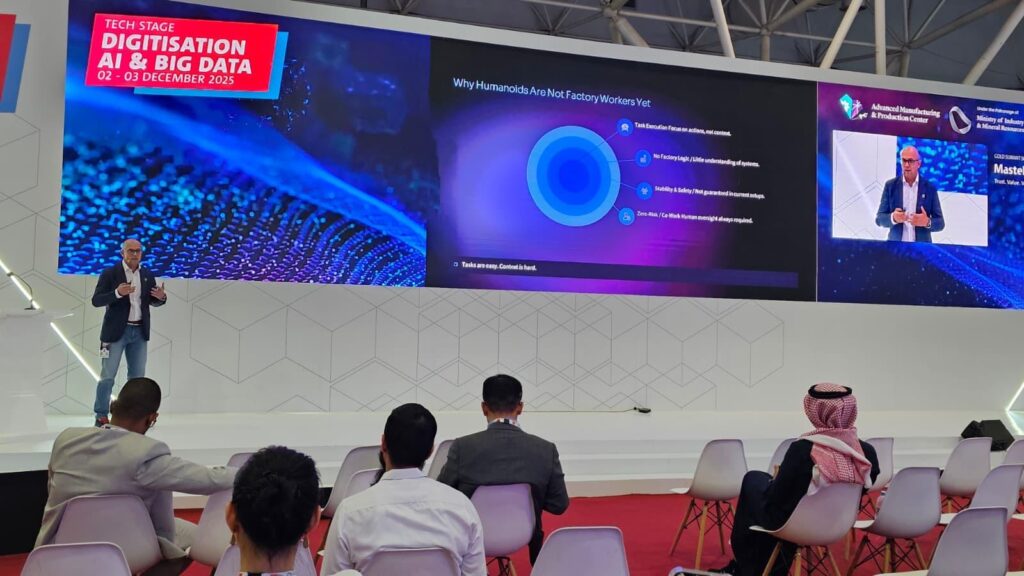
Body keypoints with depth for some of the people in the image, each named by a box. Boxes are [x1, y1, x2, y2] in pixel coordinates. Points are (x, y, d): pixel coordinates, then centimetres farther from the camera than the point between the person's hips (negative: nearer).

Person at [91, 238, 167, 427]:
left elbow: (153, 301, 13)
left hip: (139, 331, 5)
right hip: (116, 331, -4)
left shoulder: (147, 275, 7)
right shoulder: (110, 273, -6)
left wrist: (161, 297, -11)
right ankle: (101, 416, 7)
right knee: (108, 375, 0)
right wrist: (117, 293, -26)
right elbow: (96, 301, -11)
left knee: (137, 375, 11)